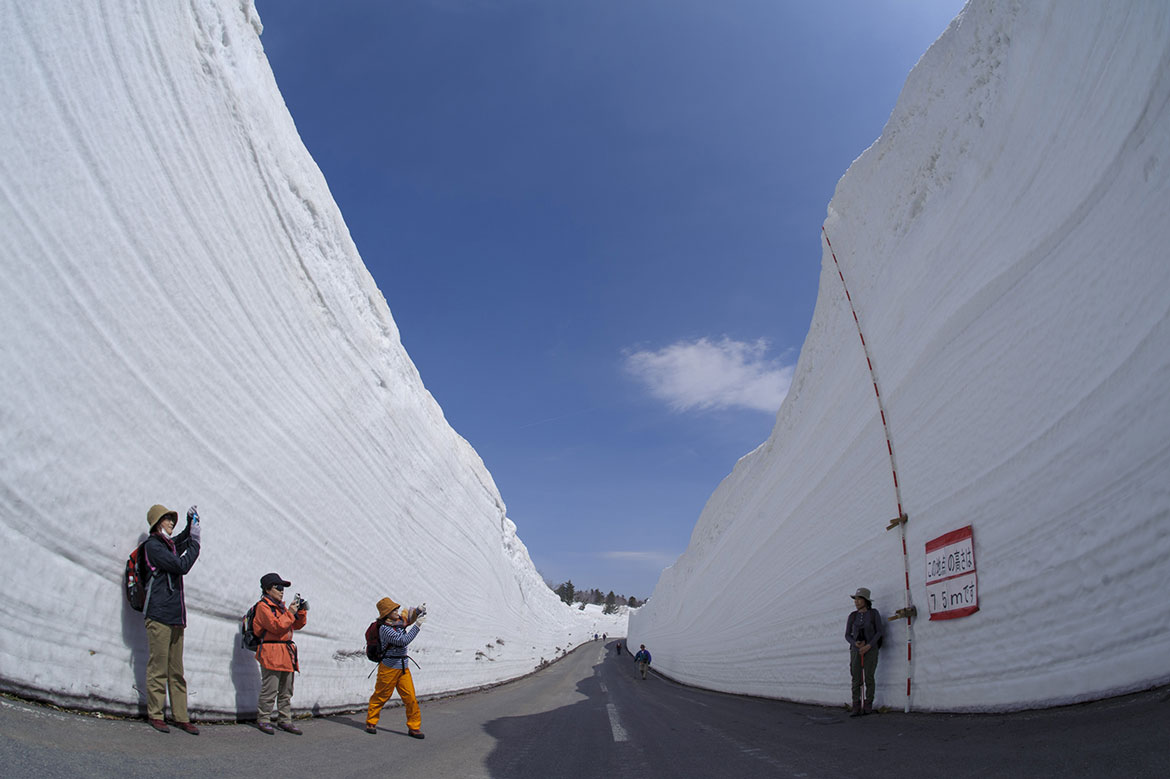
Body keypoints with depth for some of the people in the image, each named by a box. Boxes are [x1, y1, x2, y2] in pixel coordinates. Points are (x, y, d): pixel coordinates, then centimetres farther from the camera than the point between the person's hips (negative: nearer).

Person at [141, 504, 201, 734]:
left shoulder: (168, 545, 16)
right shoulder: (152, 546, -8)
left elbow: (183, 541, 38)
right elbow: (182, 565, -15)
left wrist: (192, 523, 19)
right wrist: (195, 542, -7)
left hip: (176, 616, 8)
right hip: (159, 615, -8)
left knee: (176, 670, 9)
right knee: (158, 668, -1)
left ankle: (181, 717, 12)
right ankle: (155, 715, 11)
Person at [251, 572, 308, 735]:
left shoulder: (281, 606, 20)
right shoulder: (263, 606, -6)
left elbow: (297, 625, 20)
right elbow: (277, 626, -19)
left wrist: (301, 611, 6)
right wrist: (290, 612, -15)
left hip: (286, 653, 8)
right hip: (271, 653, -8)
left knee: (286, 691, 10)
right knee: (270, 690, -5)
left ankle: (285, 720, 16)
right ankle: (263, 720, 8)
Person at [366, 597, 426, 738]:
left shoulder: (399, 621, 4)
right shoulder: (385, 629, -19)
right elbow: (403, 641, -27)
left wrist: (418, 611, 8)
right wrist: (417, 625, -26)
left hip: (403, 668, 6)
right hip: (389, 667, -6)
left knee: (410, 698, 0)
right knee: (381, 696, 9)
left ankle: (414, 727, 8)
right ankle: (371, 722, 29)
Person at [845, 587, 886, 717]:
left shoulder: (874, 613, -3)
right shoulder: (852, 616, 5)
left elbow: (880, 632, -5)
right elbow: (847, 635, 7)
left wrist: (869, 646, -16)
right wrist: (855, 644, -14)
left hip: (871, 649, -2)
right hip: (856, 650, 2)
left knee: (869, 678, -3)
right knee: (856, 679, -4)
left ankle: (868, 706, 8)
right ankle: (856, 708, -3)